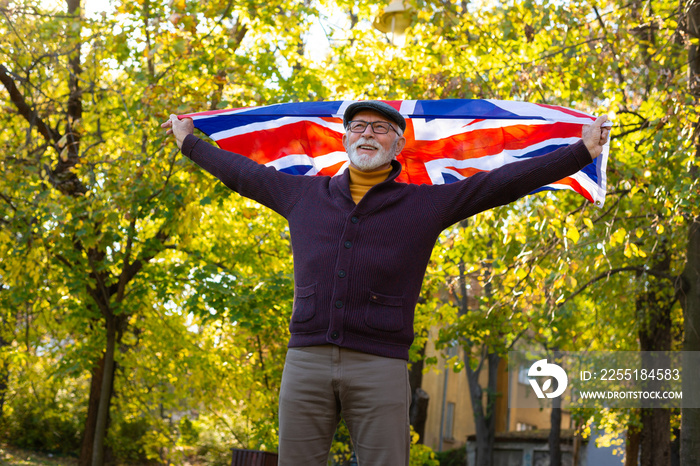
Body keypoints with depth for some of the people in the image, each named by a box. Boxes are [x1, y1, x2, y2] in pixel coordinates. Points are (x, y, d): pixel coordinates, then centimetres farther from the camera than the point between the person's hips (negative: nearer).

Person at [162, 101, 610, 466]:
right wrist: (189, 141, 40)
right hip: (306, 359, 2)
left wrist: (583, 150, 7)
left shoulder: (427, 204, 10)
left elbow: (504, 181, 9)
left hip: (380, 367, -2)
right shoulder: (303, 194, 18)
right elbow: (244, 172, 30)